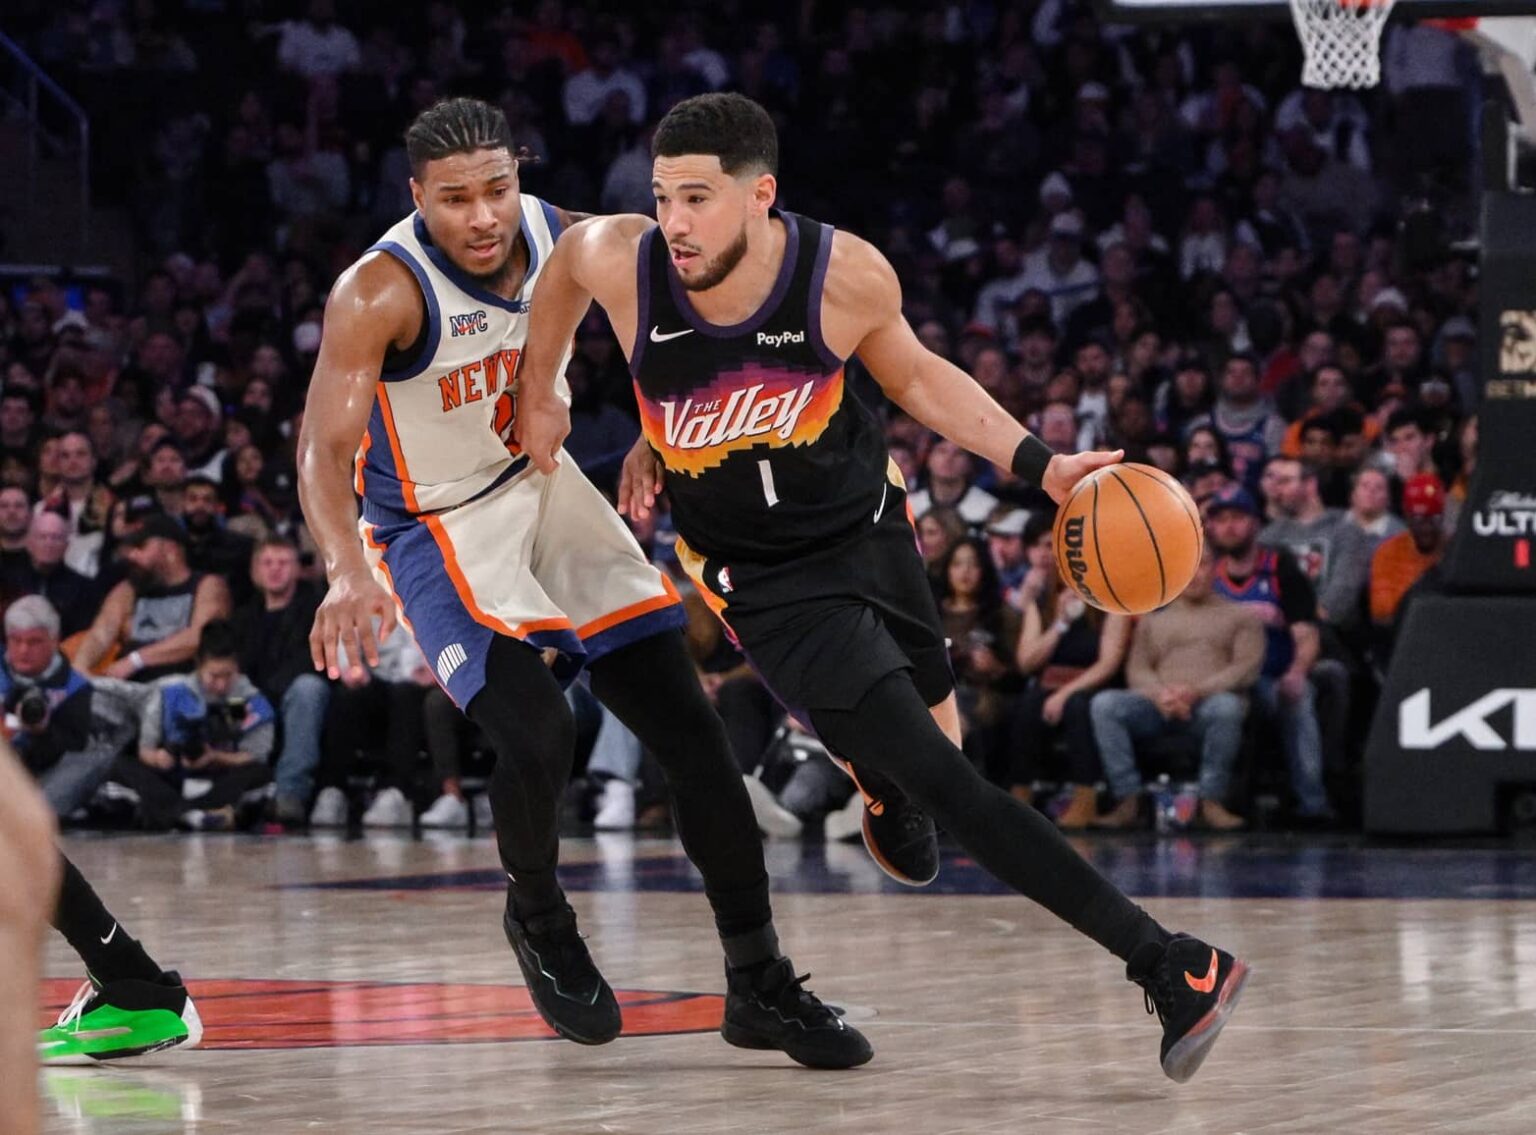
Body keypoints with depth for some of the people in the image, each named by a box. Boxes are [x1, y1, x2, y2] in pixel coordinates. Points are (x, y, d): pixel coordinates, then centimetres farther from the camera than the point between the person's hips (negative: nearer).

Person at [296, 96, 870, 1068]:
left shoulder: (567, 242, -10)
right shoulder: (379, 294, -25)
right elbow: (325, 450, -30)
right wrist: (348, 571, -47)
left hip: (548, 490, 6)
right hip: (441, 529, -5)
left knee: (692, 732, 0)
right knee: (536, 734, -25)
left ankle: (760, 985, 9)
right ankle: (537, 917, 8)